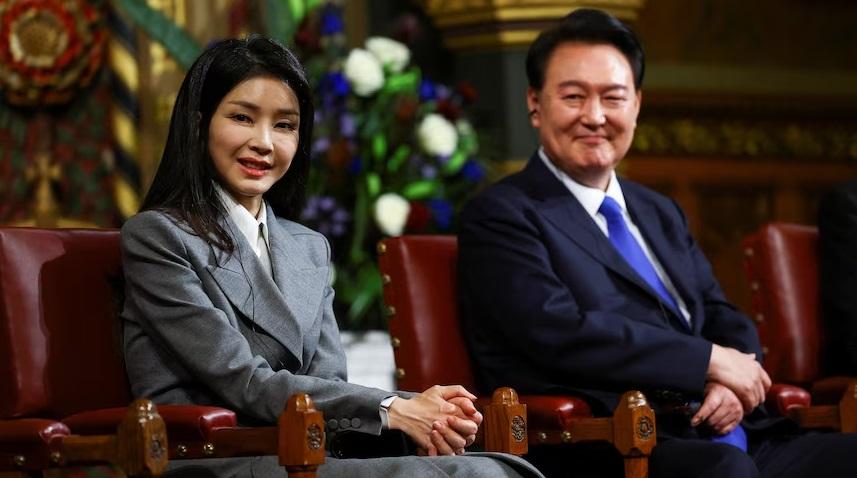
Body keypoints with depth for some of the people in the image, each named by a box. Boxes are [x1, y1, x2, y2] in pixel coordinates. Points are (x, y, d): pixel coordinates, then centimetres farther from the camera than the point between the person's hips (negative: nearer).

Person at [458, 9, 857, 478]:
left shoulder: (660, 214, 26)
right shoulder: (498, 216, 1)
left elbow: (724, 318, 22)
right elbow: (558, 332, -13)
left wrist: (735, 384, -2)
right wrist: (711, 360, -9)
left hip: (734, 440, 8)